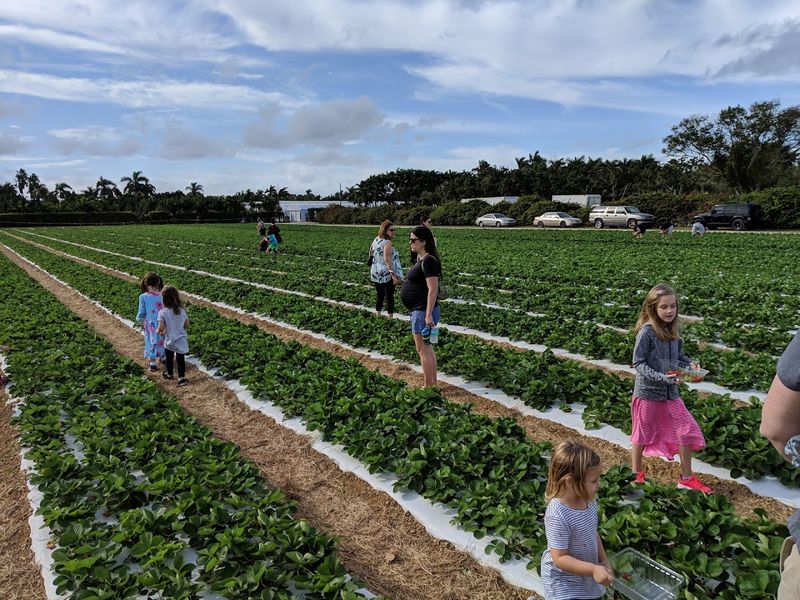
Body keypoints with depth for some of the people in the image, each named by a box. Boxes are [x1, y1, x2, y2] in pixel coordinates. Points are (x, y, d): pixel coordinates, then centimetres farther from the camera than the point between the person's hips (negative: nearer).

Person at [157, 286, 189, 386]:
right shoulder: (182, 310, -8)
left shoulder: (162, 312, -17)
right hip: (181, 340, 1)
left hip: (169, 340, -1)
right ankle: (181, 377, 6)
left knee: (169, 358, 22)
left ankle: (169, 374, 40)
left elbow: (161, 327, -20)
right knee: (181, 359, 8)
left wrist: (160, 332, 1)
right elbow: (187, 324, 0)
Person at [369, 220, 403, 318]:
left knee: (380, 295, 17)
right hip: (387, 274, -8)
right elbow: (387, 259, -25)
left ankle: (377, 315, 22)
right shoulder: (387, 243, -16)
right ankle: (390, 317, 2)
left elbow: (371, 253, 23)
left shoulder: (376, 240, 9)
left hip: (375, 273, 8)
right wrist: (393, 274, -29)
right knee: (389, 296, 0)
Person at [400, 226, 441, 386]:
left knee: (423, 349, -2)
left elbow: (433, 289, -23)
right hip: (420, 311, 11)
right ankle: (433, 383, 27)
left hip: (423, 311, -11)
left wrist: (428, 315, -26)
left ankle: (428, 387, 8)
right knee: (428, 348, 17)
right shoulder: (422, 259, 12)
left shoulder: (428, 261, -18)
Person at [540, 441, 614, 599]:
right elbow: (560, 558, -27)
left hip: (584, 574, 7)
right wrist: (594, 569, -28)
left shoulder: (588, 501, -9)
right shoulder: (558, 516, -33)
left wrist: (603, 562, 7)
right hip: (564, 579, -7)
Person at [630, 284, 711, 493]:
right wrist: (661, 377, -27)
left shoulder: (673, 329, 0)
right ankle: (636, 473, 32)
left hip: (670, 393, 6)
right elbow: (638, 363, -18)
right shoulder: (646, 332, -19)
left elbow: (678, 356, 13)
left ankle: (686, 478, 25)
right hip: (648, 392, -6)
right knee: (643, 434, 11)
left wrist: (690, 363, -7)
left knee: (687, 431, 7)